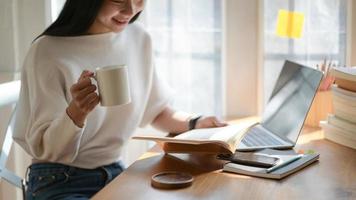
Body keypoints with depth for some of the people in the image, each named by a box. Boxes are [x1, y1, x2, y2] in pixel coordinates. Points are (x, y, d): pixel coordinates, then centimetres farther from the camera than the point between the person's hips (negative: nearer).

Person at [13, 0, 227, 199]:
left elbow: (157, 110, 15)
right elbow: (46, 150, -12)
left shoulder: (139, 39, 2)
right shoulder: (48, 51, -14)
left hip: (115, 175, 5)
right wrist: (76, 113, -30)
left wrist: (194, 124, -3)